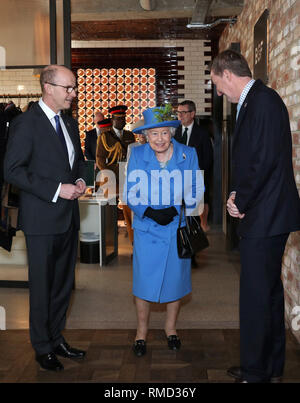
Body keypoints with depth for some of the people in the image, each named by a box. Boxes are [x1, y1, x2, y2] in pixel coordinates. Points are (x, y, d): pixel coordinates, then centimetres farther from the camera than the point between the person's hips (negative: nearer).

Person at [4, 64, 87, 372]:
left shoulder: (70, 123, 11)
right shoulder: (26, 123, -12)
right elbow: (13, 171, -17)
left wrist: (80, 180, 2)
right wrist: (56, 190, -21)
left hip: (69, 217, 7)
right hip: (42, 219, -7)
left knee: (63, 283, 16)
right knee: (42, 286, 6)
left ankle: (56, 338, 32)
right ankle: (43, 348, 22)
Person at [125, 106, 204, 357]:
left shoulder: (188, 155, -1)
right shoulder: (137, 154, -1)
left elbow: (196, 192, 1)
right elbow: (132, 193, -1)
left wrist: (174, 210, -16)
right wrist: (150, 212, -17)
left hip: (179, 228, 1)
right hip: (147, 229, 0)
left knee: (175, 278, 10)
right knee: (144, 281, 0)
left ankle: (171, 327, 32)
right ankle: (142, 331, 21)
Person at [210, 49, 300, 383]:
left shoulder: (263, 100, -15)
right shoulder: (252, 102, 15)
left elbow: (266, 159, -22)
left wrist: (241, 202, -11)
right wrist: (239, 196, 6)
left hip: (264, 217, -10)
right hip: (265, 216, 10)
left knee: (256, 296, -2)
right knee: (268, 292, 18)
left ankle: (256, 373, 13)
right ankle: (270, 367, 32)